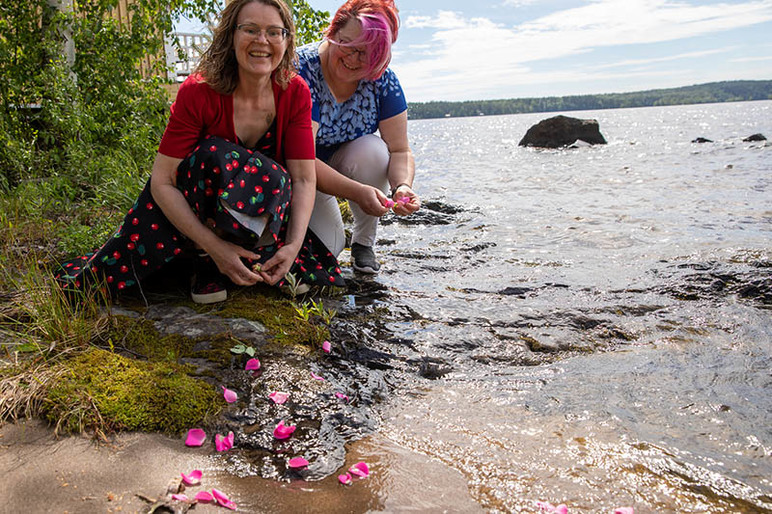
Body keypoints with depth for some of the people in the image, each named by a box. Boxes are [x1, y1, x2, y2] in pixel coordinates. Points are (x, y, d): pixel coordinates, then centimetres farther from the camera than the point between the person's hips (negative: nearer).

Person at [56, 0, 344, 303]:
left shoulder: (295, 93, -14)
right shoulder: (198, 92, -22)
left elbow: (304, 179, -17)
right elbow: (162, 181, -24)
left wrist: (293, 245, -33)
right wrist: (215, 246, -34)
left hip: (264, 203, 2)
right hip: (189, 205, -2)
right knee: (216, 154, -34)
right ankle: (206, 256, -11)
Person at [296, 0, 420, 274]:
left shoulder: (382, 80, -15)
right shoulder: (302, 70, -27)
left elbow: (400, 150, -15)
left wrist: (402, 186, -37)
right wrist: (357, 192, -45)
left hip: (347, 163, 4)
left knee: (372, 149, -30)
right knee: (326, 248, -23)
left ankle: (364, 244, -9)